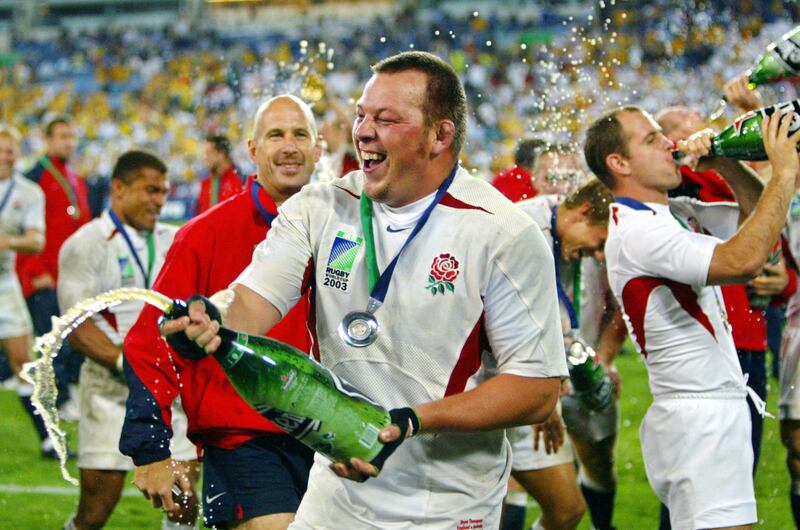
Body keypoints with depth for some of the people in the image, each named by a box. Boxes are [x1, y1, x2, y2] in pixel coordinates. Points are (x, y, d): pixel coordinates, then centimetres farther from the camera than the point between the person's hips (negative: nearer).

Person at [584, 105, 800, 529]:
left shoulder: (680, 212, 13)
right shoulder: (635, 230, -18)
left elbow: (761, 217, 19)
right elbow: (742, 261, -30)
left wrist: (725, 162, 2)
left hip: (722, 408, 10)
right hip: (698, 418, -10)